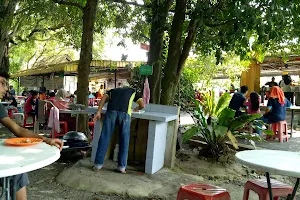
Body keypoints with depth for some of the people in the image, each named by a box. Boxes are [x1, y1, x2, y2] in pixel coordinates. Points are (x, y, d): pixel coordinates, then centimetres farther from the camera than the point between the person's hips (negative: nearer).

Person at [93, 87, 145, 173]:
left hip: (111, 111, 1)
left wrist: (99, 112, 5)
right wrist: (136, 109, 42)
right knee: (124, 139, 8)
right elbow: (142, 105, 20)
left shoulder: (112, 90, 36)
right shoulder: (133, 91, 34)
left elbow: (104, 98, 15)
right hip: (125, 113, -1)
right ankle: (121, 166, 9)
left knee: (105, 137, 6)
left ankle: (98, 164, 10)